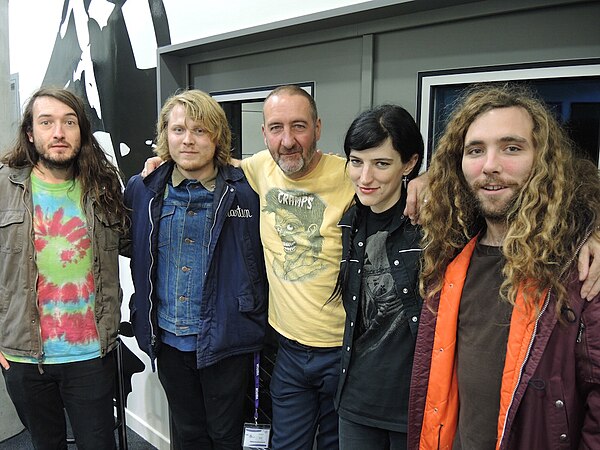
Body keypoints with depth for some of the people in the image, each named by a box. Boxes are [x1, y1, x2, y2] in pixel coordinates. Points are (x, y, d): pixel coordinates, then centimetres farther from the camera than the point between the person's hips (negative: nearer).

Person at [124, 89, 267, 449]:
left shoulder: (245, 190, -11)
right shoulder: (142, 189, 0)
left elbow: (268, 258, -6)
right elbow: (132, 248, 13)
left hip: (227, 341, -3)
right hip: (168, 339, 3)